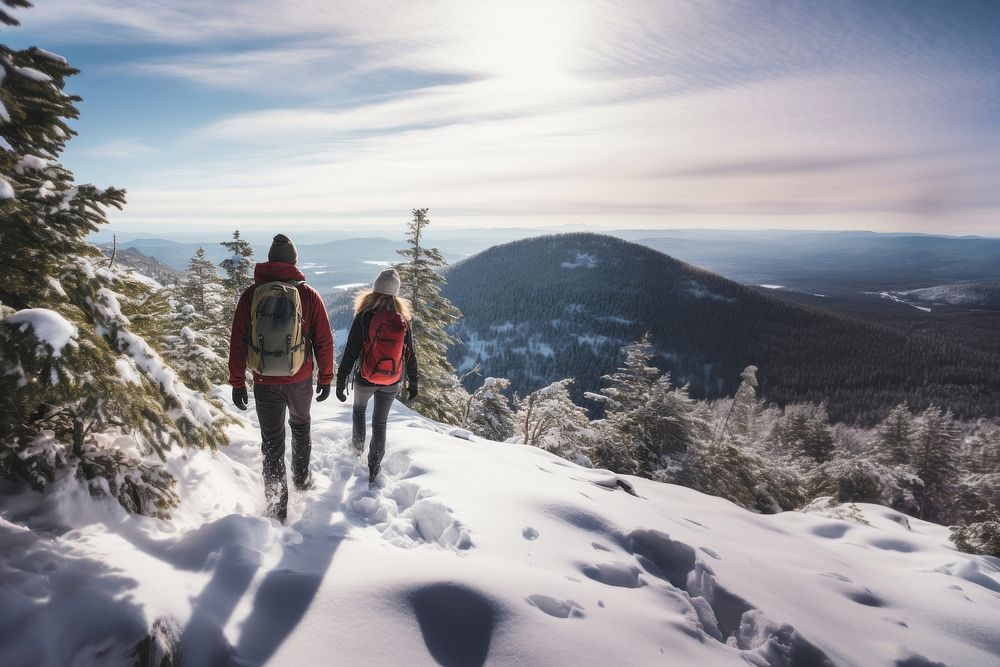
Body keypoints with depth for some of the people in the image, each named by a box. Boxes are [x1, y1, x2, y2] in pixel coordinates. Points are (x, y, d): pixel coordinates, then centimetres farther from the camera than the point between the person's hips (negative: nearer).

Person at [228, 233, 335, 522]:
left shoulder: (250, 295, -6)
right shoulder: (308, 295, -8)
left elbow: (237, 343, -4)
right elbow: (324, 341, -5)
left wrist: (237, 383, 4)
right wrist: (326, 377, 6)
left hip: (265, 384, 0)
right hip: (300, 381, 0)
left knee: (272, 441, 10)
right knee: (300, 425, 27)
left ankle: (277, 507, 15)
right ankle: (302, 478, 41)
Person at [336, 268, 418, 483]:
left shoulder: (364, 317, -16)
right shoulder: (403, 320, -8)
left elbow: (350, 352, -14)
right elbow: (410, 355, 0)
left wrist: (340, 382, -5)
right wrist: (412, 383, 11)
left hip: (365, 380, -1)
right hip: (392, 383, 1)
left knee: (359, 408, 30)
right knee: (380, 423, 15)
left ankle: (358, 444, 46)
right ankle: (374, 470, 17)